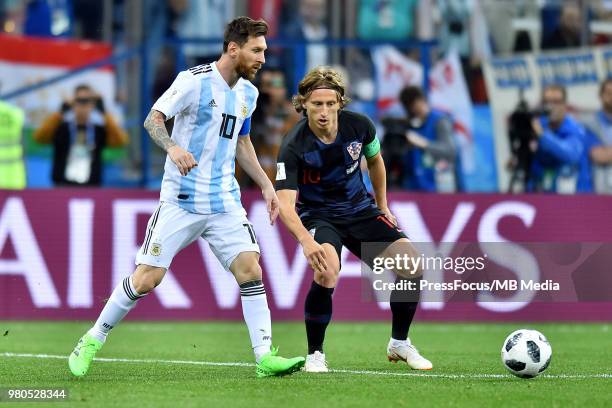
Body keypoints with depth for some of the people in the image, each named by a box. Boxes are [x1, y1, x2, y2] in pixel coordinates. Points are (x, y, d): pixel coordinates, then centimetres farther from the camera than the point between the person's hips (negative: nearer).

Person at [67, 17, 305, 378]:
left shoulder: (248, 93, 11)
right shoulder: (195, 81, -11)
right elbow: (153, 119, -14)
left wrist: (266, 184, 19)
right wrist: (173, 147, -33)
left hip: (225, 200, 6)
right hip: (181, 199, -6)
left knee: (250, 269, -9)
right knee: (147, 278, -4)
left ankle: (265, 356, -7)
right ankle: (93, 340, 12)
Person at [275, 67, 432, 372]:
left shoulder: (359, 126, -13)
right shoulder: (293, 146, -24)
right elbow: (285, 202, -31)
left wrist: (383, 207, 16)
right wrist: (305, 240, -48)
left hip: (360, 210, 4)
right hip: (318, 216, -4)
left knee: (411, 265, -12)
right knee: (327, 273, -34)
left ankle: (399, 343, 11)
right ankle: (315, 355, -13)